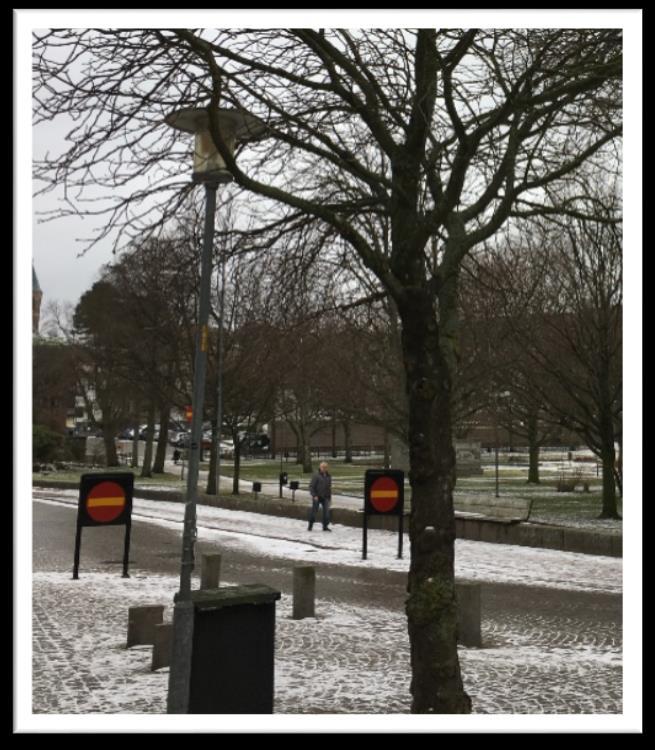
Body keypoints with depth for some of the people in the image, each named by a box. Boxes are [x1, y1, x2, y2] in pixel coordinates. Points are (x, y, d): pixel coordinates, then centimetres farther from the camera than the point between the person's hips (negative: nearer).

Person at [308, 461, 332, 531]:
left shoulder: (328, 476, 8)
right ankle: (310, 526, 14)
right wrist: (314, 495, -17)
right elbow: (311, 486, -10)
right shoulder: (316, 475, -10)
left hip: (325, 497, 4)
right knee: (314, 511, 1)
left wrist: (330, 496, 14)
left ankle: (325, 526, 4)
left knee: (326, 511, -4)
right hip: (317, 497, -4)